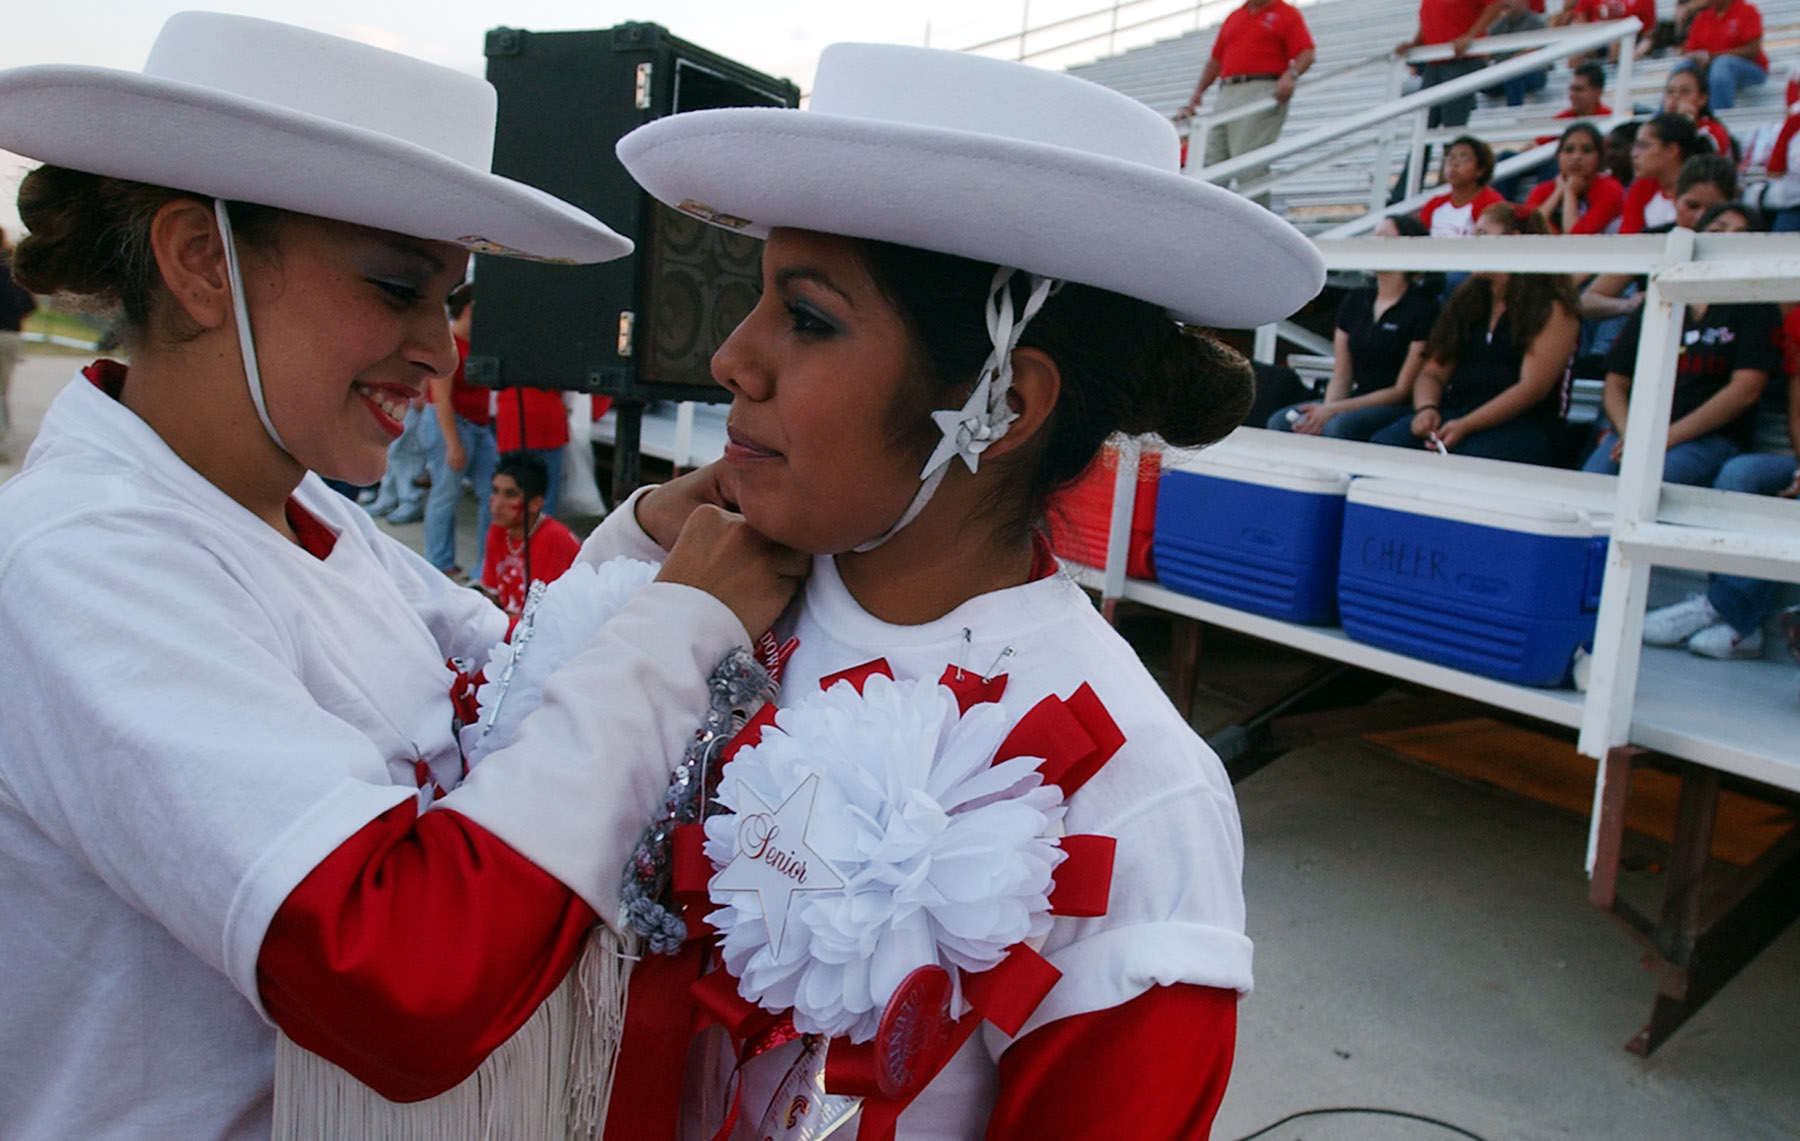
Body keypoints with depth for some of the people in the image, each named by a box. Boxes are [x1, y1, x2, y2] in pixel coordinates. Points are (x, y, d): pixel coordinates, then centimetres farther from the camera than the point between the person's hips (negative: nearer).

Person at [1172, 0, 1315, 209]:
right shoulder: (1233, 18, 25)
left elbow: (1307, 53, -3)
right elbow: (1215, 60, 26)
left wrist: (1291, 75, -22)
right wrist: (1197, 94, 18)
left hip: (1263, 94, -6)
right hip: (1226, 95, 6)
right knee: (1211, 160, -2)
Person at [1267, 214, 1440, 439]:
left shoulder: (1424, 308, -6)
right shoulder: (1355, 301, 13)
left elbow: (1402, 391, -10)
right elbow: (1341, 376, 11)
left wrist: (1332, 411, -18)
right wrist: (1326, 408, -12)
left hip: (1400, 409, -6)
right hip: (1358, 401, 6)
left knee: (1339, 426, -36)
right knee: (1280, 422, -18)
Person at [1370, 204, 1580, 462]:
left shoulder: (1551, 308, 2)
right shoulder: (1467, 300, 22)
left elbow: (1532, 387, -9)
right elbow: (1434, 371, 17)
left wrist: (1465, 426, -20)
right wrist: (1426, 408, -7)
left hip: (1518, 424, -5)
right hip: (1450, 413, 5)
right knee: (1379, 446, -26)